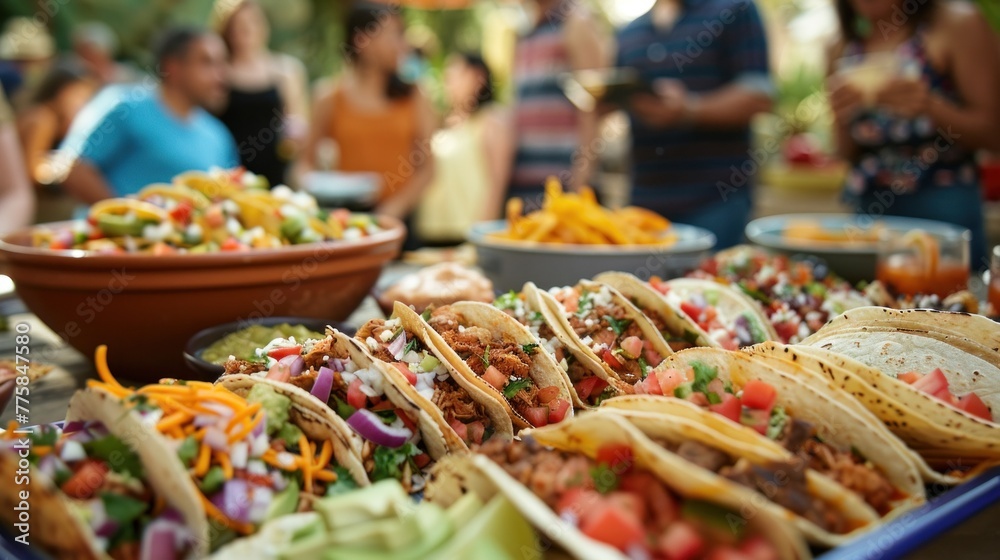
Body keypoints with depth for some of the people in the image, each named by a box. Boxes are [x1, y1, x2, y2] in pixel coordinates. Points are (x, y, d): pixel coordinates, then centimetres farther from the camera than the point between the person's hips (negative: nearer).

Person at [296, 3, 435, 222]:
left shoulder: (412, 97, 3)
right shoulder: (331, 100, 2)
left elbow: (427, 165, 2)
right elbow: (307, 161, 8)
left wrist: (399, 203, -10)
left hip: (398, 215, 1)